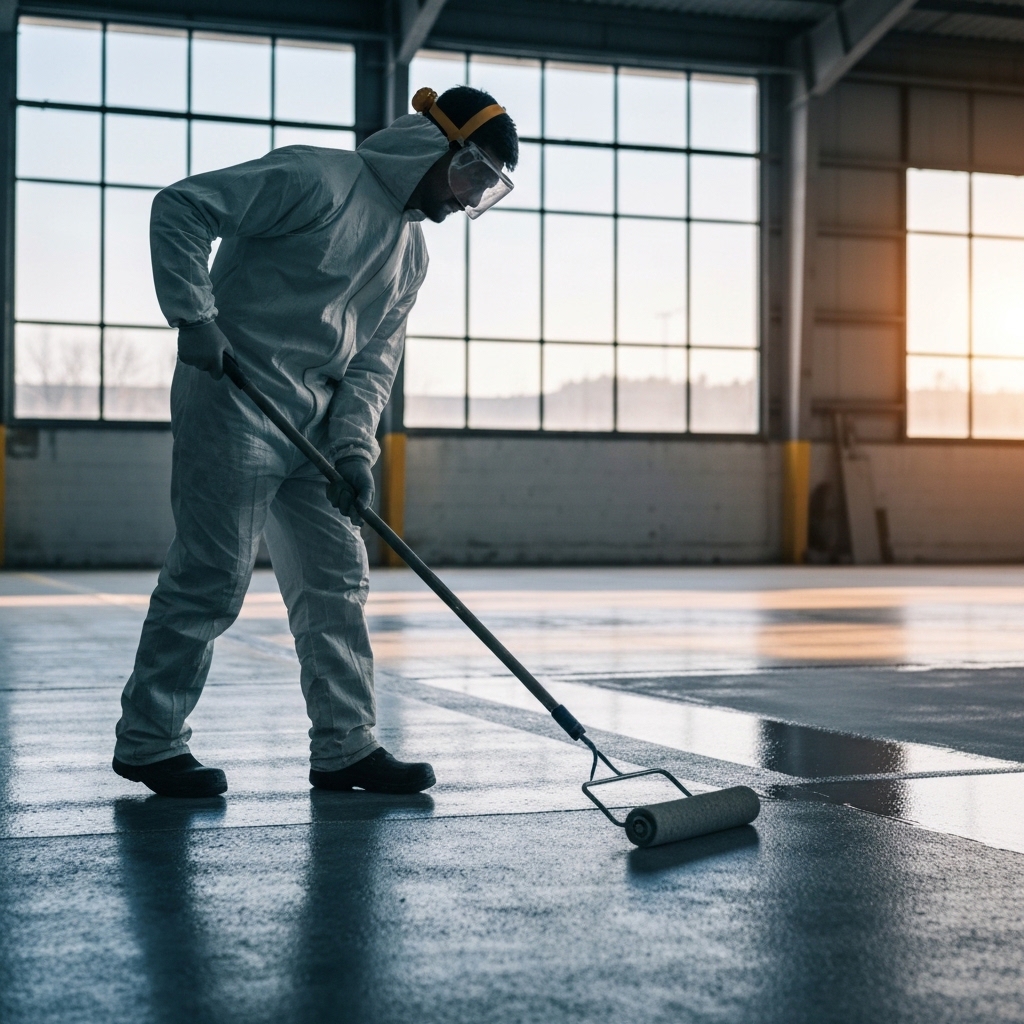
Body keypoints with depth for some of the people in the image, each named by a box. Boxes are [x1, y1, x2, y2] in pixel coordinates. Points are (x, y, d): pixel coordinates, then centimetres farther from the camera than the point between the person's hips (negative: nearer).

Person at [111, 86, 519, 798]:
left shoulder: (412, 252, 14)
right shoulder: (316, 179, -12)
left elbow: (375, 357, 10)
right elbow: (180, 208, -16)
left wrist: (354, 445, -5)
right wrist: (194, 315, -22)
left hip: (314, 420, 9)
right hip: (234, 402, -9)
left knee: (337, 578, 6)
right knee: (211, 576, -6)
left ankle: (346, 746, 14)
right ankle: (149, 741, 7)